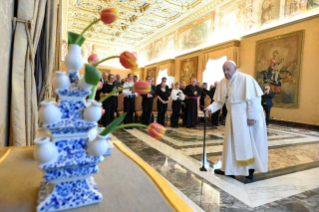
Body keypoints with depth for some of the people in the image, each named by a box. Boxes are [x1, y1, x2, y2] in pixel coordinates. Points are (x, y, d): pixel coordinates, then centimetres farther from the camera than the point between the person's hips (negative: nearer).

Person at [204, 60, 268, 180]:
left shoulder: (245, 79, -14)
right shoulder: (223, 83, 3)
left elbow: (254, 99, -16)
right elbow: (219, 101, 4)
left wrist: (252, 117, -19)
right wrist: (210, 108, -14)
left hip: (246, 117, -6)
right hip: (233, 117, 6)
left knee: (248, 143, 5)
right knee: (232, 143, 11)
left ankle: (250, 170, 21)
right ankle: (229, 169, 23)